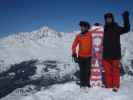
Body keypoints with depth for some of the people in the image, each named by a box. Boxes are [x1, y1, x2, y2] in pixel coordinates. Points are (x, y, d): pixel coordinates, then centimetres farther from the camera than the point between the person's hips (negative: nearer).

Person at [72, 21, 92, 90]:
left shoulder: (90, 35, -4)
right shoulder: (78, 36, 1)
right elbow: (74, 45, 3)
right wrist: (74, 54, -1)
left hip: (89, 56, -1)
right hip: (81, 56, 1)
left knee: (87, 71, 0)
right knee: (82, 71, 5)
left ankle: (87, 84, 11)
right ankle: (82, 84, 14)